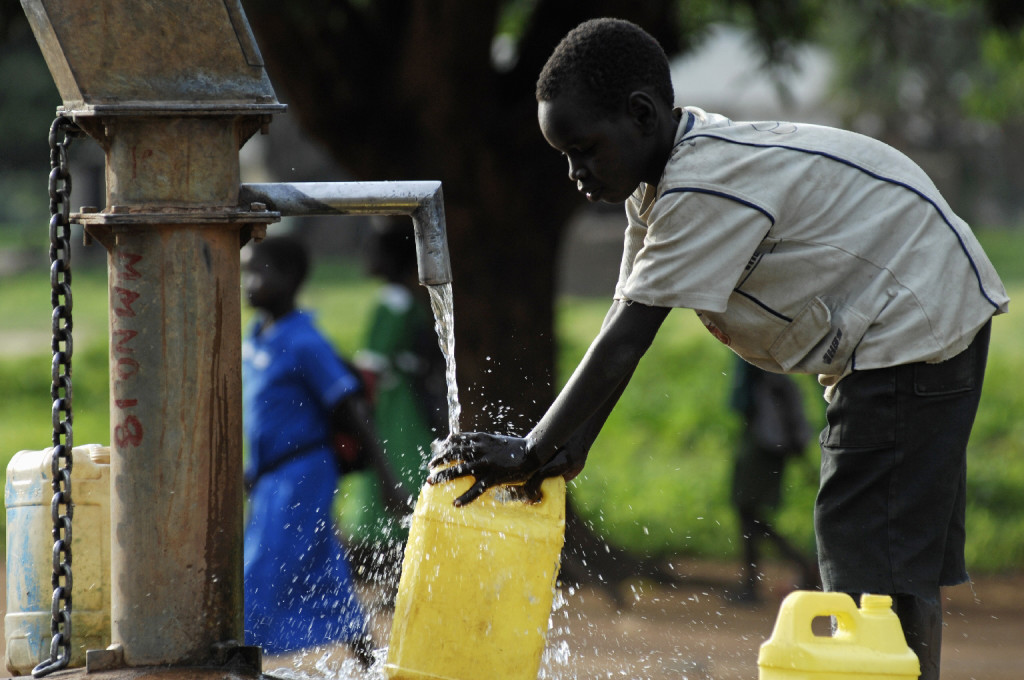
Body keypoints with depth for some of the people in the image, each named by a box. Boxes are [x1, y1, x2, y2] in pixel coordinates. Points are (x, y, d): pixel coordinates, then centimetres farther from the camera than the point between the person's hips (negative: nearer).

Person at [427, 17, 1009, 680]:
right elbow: (623, 332, 3)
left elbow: (626, 340, -28)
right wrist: (568, 450, -6)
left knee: (880, 559, -15)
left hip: (917, 320, -11)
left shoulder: (706, 189, -27)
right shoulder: (657, 178, 4)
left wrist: (532, 453, -25)